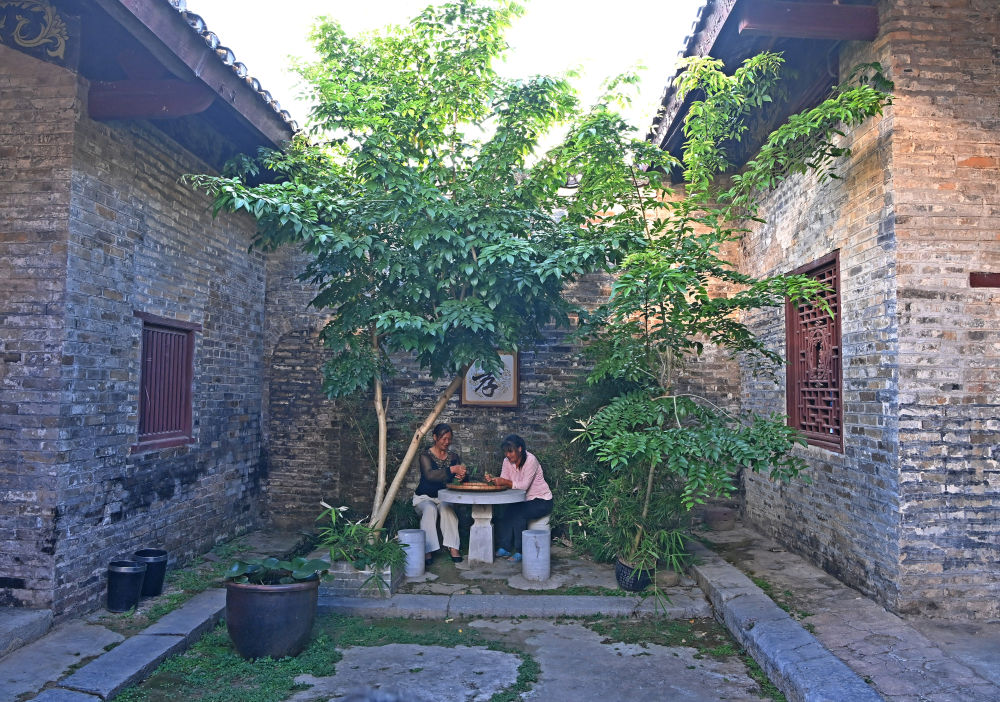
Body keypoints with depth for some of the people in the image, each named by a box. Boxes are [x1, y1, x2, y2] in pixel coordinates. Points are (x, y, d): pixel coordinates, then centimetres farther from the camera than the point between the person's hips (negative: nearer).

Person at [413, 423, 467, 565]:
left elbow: (460, 475, 4)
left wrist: (461, 477, -22)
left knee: (446, 508, -31)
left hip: (445, 497, 3)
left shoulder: (453, 456, 6)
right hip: (425, 497, -2)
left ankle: (453, 548, -32)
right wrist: (452, 470, -38)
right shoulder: (426, 456, -9)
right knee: (430, 509, -34)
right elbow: (429, 475, -27)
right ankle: (428, 551, -33)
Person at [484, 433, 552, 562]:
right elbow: (503, 482, -6)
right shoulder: (507, 461, 0)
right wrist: (492, 480, -26)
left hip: (541, 501, -6)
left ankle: (520, 551, -18)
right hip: (525, 500, 6)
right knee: (507, 512, -22)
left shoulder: (530, 460, -21)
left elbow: (524, 485, -27)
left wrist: (505, 482, -37)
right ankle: (504, 548, -15)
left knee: (518, 513, -29)